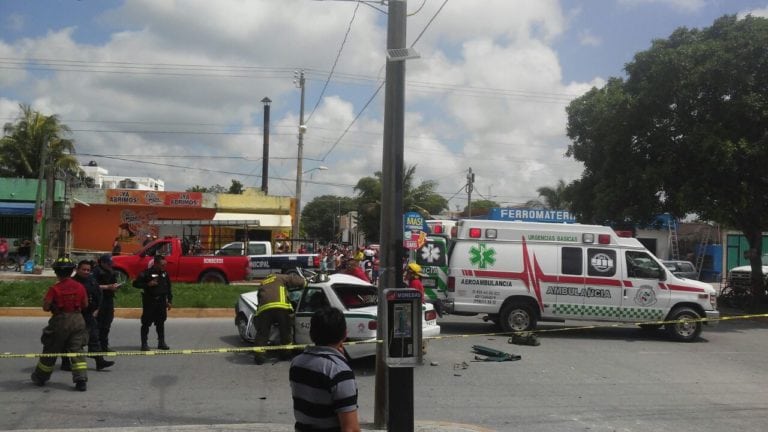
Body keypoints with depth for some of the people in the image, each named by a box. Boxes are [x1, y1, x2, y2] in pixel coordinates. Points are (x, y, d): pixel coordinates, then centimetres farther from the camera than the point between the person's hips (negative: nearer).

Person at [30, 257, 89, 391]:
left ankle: (40, 378, 29)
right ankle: (81, 380, -7)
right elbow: (85, 305, 5)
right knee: (77, 351, 4)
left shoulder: (54, 289, -13)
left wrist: (53, 305, 7)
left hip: (60, 321, -2)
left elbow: (45, 307, -13)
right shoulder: (80, 287, -3)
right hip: (77, 320, 3)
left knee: (50, 351, 13)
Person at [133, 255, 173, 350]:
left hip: (161, 301, 5)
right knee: (146, 323, -1)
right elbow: (136, 283, -8)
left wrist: (170, 301, 12)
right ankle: (144, 343, 5)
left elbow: (168, 288, 15)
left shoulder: (165, 273, 8)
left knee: (161, 323, 10)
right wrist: (148, 284, -19)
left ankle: (161, 342, 18)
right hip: (149, 301, -5)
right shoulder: (147, 273, -8)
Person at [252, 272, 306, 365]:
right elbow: (297, 280, 14)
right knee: (285, 331, 16)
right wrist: (304, 282, 34)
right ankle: (285, 353, 23)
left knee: (262, 333, 11)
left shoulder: (262, 284, 35)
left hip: (264, 308, 2)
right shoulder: (280, 278, 24)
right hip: (281, 307, -2)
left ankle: (259, 356, 2)